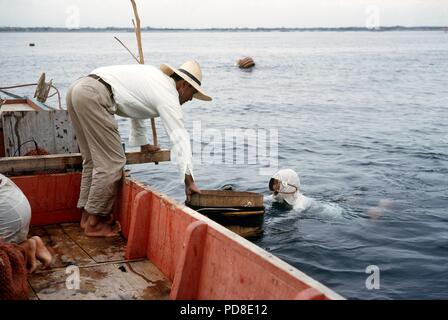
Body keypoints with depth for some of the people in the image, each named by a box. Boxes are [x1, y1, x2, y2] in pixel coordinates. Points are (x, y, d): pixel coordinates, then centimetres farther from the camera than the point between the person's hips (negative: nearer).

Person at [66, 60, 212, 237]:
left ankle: (87, 215, 25)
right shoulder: (168, 94, -3)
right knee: (111, 163, -6)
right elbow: (179, 137, -10)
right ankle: (94, 223, 4)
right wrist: (189, 180, -12)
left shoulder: (157, 78, 24)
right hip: (93, 96, -10)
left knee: (93, 159, 18)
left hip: (77, 89, 11)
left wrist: (142, 143, 50)